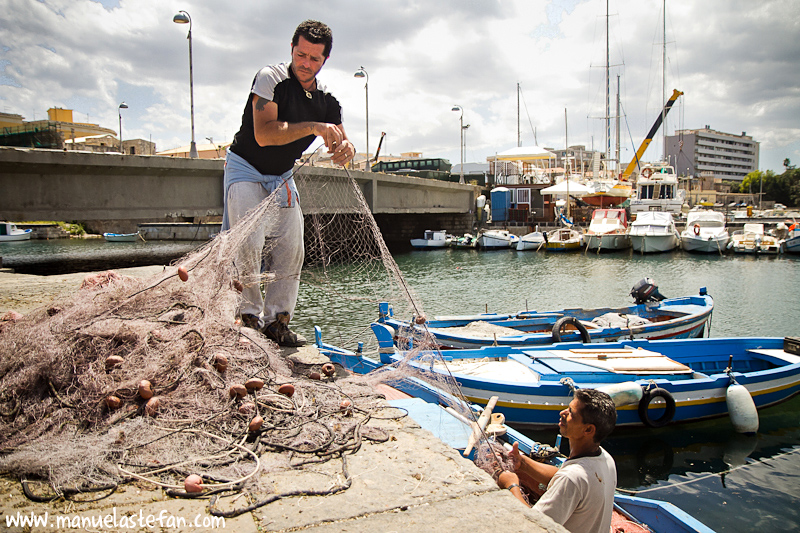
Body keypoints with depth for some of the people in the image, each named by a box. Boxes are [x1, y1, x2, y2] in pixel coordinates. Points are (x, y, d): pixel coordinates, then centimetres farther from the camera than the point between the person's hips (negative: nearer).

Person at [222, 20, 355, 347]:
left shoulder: (327, 103, -2)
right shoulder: (271, 78, -18)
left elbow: (342, 144, -8)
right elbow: (263, 134, -29)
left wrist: (345, 149, -33)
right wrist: (313, 127, -36)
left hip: (282, 178, 5)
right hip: (245, 169, -5)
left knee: (292, 249, -3)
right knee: (249, 242, -19)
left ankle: (276, 320, 4)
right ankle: (250, 316, -5)